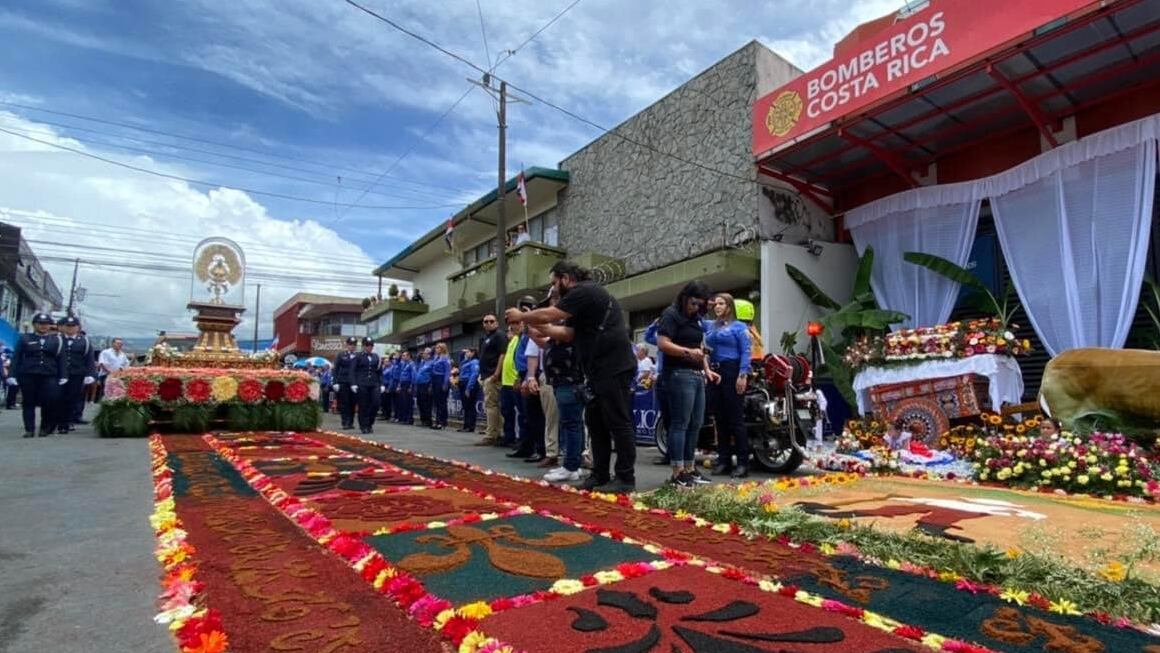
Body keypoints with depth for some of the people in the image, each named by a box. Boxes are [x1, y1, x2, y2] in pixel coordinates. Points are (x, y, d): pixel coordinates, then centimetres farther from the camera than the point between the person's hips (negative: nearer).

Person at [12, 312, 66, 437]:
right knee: (28, 403, 4)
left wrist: (63, 376, -2)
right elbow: (16, 358, 6)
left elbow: (61, 359, 5)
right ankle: (29, 429, 10)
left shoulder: (57, 340, 9)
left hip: (49, 376, -1)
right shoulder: (24, 338, 9)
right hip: (28, 376, 1)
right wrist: (13, 375, -2)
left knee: (50, 402, -7)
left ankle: (46, 427, 10)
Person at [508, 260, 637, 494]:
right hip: (601, 370, 11)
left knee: (618, 423, -5)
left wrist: (521, 316, 1)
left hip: (615, 369, -11)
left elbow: (548, 315, -16)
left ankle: (626, 479, 2)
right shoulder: (582, 296, 21)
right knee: (595, 421, 12)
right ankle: (600, 474, 20)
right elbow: (567, 333, 18)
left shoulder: (584, 291, -12)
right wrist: (536, 325, 13)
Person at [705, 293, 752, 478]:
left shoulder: (739, 326, 1)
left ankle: (743, 462, -1)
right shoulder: (709, 326, 17)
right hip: (714, 374, 6)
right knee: (720, 418, 9)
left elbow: (745, 352, -6)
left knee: (735, 418, -6)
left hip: (732, 372, -6)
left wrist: (743, 375, -17)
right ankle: (724, 460, 16)